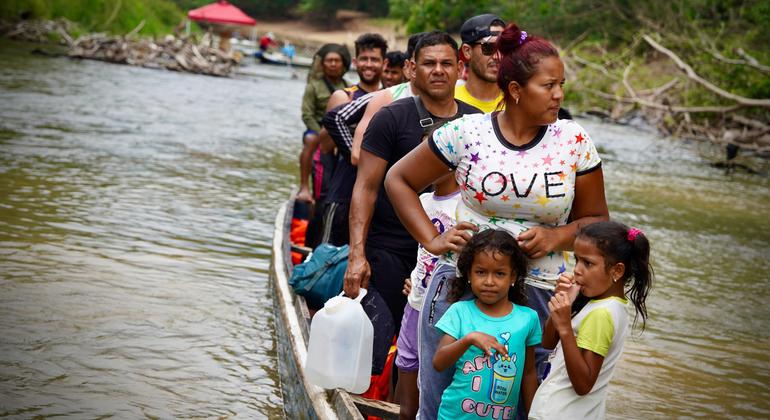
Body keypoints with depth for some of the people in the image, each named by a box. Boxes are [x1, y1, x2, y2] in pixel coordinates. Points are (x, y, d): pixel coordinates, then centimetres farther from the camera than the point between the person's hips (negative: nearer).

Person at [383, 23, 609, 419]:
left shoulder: (575, 142, -1)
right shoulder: (466, 133, -5)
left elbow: (595, 219, 8)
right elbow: (399, 179, 6)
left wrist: (556, 237, -12)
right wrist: (432, 240, -3)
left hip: (540, 296, 1)